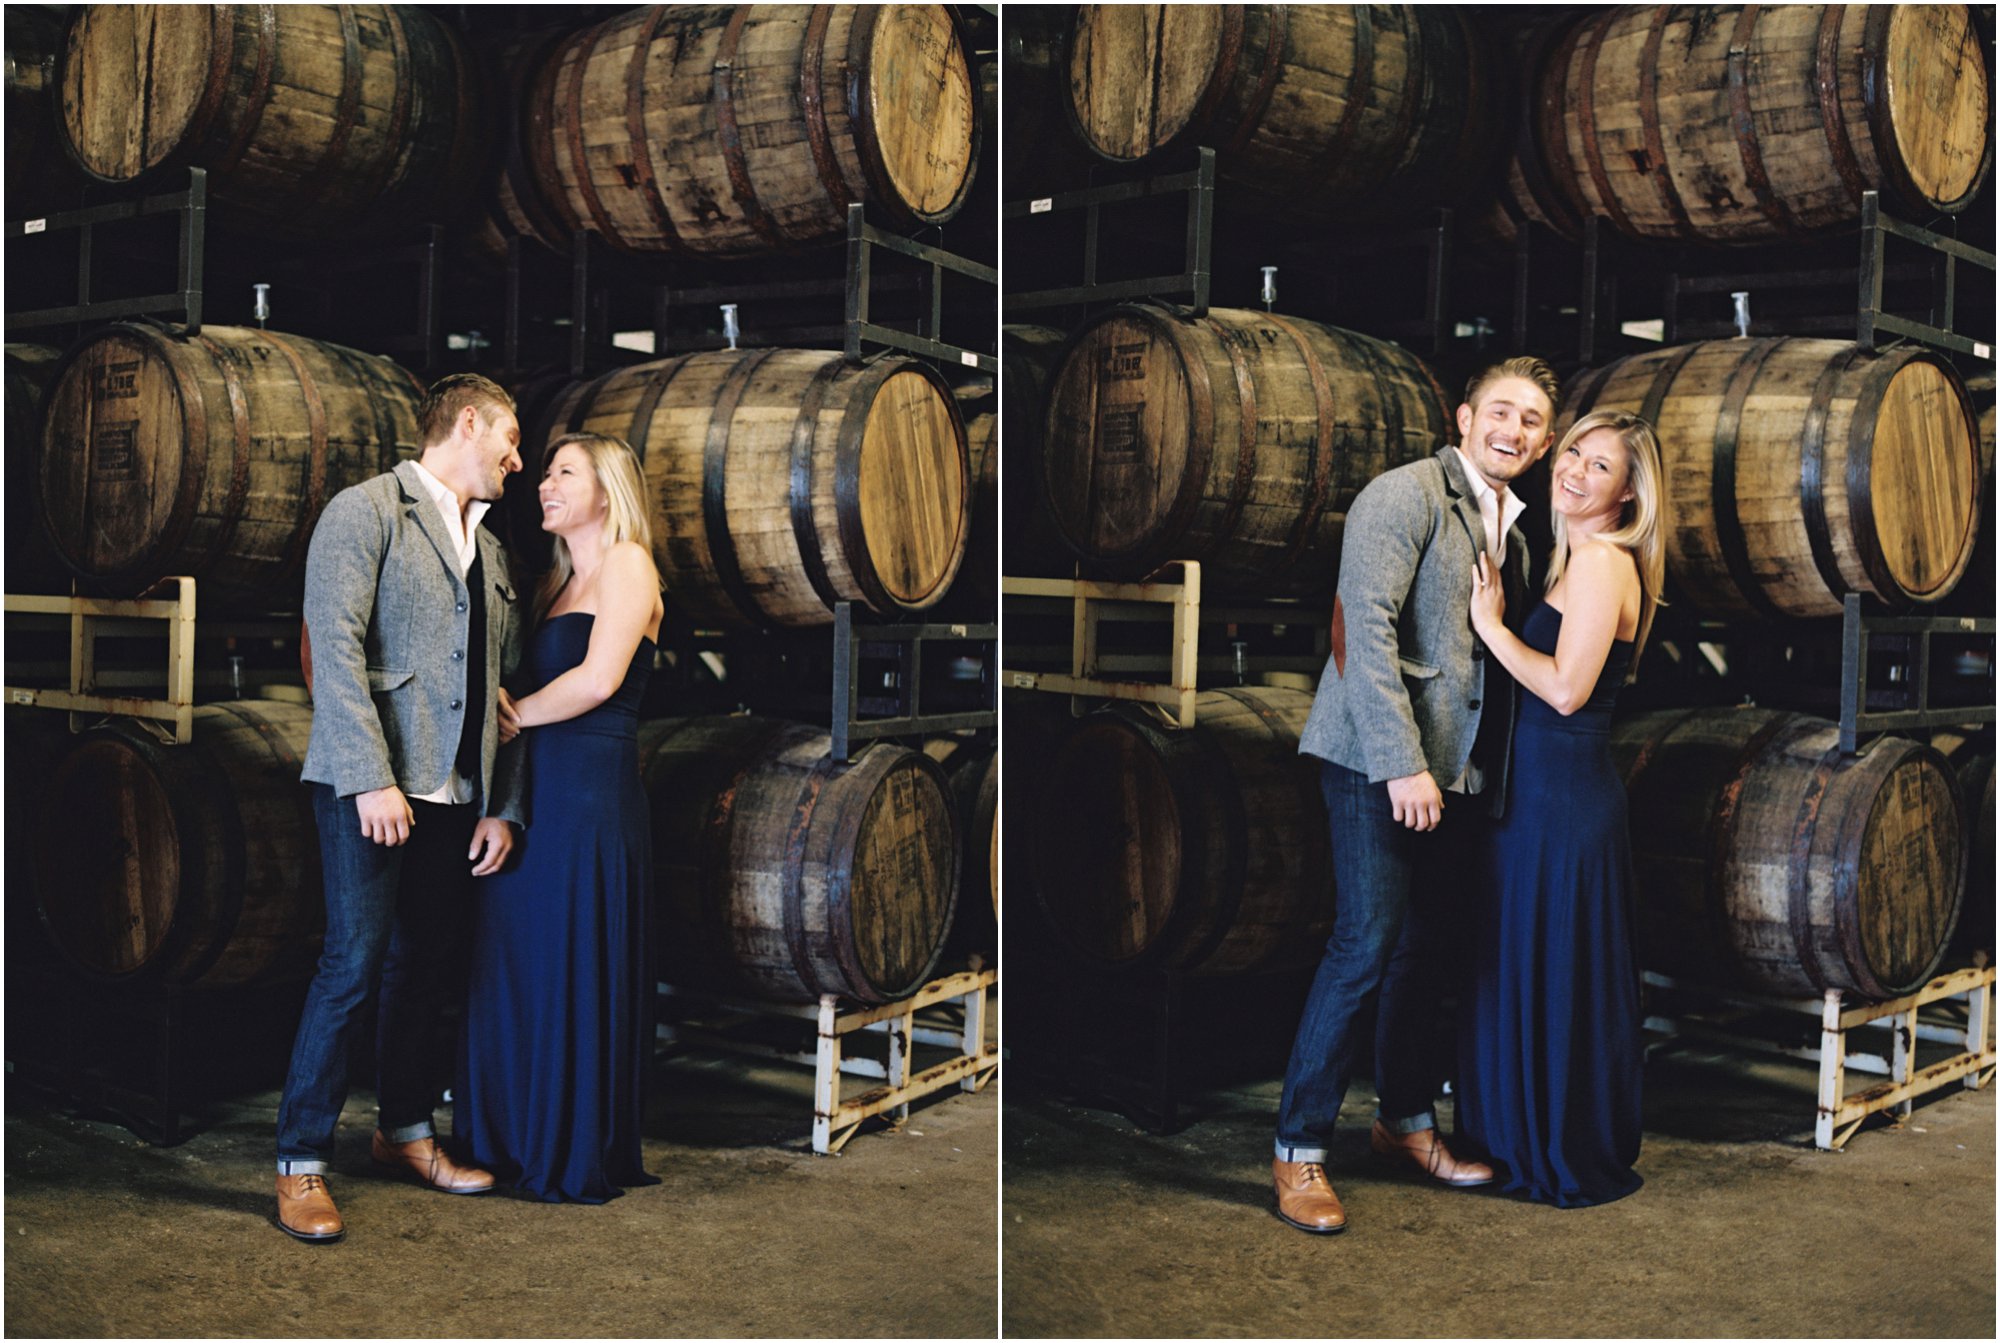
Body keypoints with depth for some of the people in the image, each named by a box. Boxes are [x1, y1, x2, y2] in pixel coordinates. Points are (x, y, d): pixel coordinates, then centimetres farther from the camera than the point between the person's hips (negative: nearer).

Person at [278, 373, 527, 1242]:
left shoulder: (489, 551, 20)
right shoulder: (367, 512, -3)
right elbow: (335, 646, -13)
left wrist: (502, 805, 10)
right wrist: (371, 778, -20)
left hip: (455, 795, 7)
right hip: (371, 785, -7)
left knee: (425, 967, 13)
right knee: (355, 964, -10)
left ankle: (406, 1133, 27)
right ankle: (301, 1163, -1)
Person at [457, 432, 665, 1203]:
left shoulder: (627, 562, -5)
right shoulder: (558, 581, 20)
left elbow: (598, 679, -17)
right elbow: (532, 679, 15)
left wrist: (516, 715, -5)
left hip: (592, 790, -8)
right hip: (533, 787, 8)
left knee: (576, 973, -1)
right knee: (514, 967, 9)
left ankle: (581, 1160, 9)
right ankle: (515, 1140, 19)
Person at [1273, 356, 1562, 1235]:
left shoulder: (1511, 527, 16)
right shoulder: (1405, 495, -9)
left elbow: (1498, 654, 18)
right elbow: (1368, 627, -17)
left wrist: (1485, 768, 8)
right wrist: (1402, 762, -22)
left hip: (1452, 765, 8)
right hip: (1380, 760, -8)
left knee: (1422, 948, 14)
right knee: (1366, 947, -9)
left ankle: (1405, 1121, 28)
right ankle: (1298, 1148, 1)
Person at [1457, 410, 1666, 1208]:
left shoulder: (1601, 561, -14)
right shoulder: (1579, 557, 14)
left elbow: (1565, 688, -21)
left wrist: (1490, 623, -13)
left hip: (1566, 796, -10)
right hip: (1539, 784, 10)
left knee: (1561, 977, 1)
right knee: (1516, 967, 17)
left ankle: (1580, 1166, 14)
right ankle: (1523, 1140, 29)